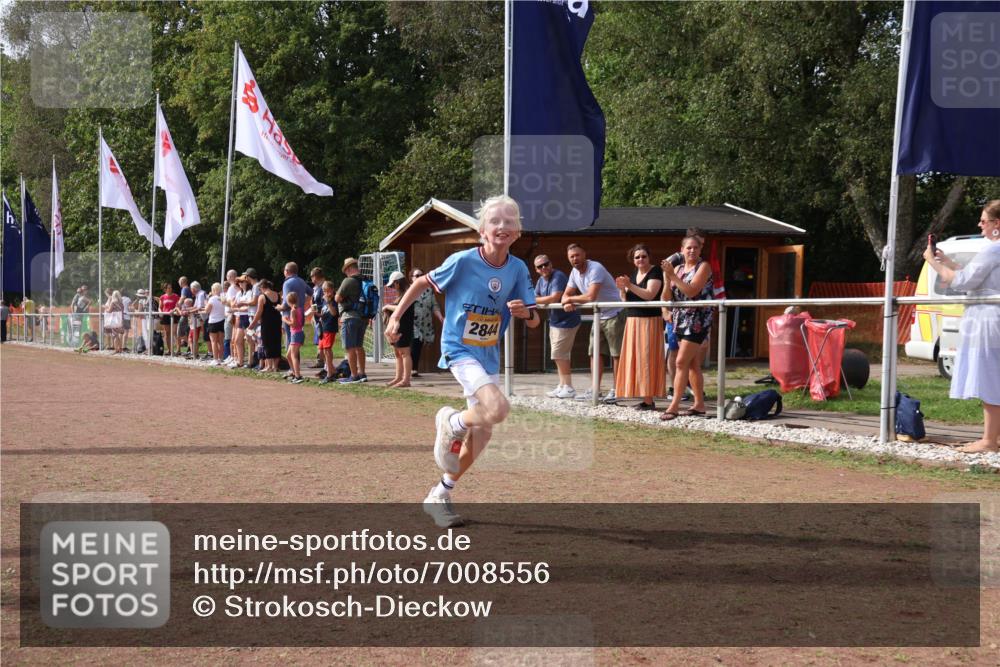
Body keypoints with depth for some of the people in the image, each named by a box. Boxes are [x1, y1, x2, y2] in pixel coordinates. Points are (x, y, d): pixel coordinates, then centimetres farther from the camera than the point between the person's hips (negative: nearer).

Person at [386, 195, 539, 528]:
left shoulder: (518, 269, -5)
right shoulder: (463, 261, -16)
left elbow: (534, 321, -2)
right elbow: (423, 282, -1)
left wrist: (525, 311, -24)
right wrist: (396, 316, -1)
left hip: (488, 356, 6)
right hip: (459, 350, -6)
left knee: (481, 435, 10)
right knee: (498, 408, -29)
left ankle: (439, 496, 29)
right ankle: (451, 422, 3)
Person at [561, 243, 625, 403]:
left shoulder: (595, 269, -22)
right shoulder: (575, 272, 5)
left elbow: (590, 297, -32)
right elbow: (566, 295, 10)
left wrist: (571, 298, -16)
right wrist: (567, 303, -15)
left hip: (614, 314, -9)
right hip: (598, 317, 9)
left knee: (616, 354, -5)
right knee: (595, 353, 8)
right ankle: (595, 390, 12)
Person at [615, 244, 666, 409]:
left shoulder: (655, 272, -8)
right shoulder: (634, 274, 14)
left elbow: (649, 295, -20)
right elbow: (626, 299, 15)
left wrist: (629, 285, -25)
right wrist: (622, 289, -4)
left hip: (649, 321, -8)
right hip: (632, 321, 8)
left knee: (646, 359, -9)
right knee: (635, 359, 6)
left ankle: (649, 400, -7)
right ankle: (645, 397, 10)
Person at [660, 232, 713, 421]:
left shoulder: (703, 266, -6)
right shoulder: (678, 268, 11)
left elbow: (691, 291, -19)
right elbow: (666, 297, 5)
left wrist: (673, 276, -19)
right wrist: (666, 277, -11)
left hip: (697, 320, -7)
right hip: (681, 319, 7)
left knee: (682, 362, -12)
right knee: (692, 364, 11)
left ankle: (674, 406, -12)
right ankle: (699, 405, 17)